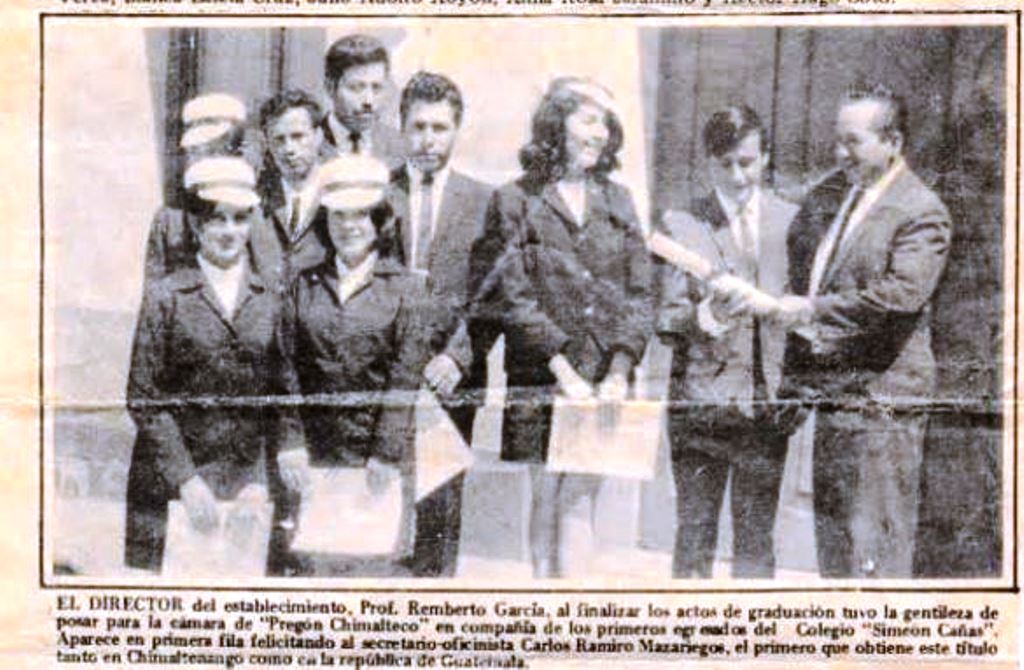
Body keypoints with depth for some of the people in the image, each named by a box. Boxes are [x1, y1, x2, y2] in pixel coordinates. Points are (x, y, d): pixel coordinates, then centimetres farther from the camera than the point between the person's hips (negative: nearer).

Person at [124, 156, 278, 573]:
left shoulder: (272, 300, 7)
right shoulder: (164, 297, 1)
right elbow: (144, 399, -2)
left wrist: (260, 480, -2)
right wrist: (187, 481, -8)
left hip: (245, 486, 2)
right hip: (168, 487, -1)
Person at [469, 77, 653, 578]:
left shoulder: (618, 202, 13)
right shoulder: (515, 202, 1)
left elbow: (640, 296, 9)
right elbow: (512, 297, -5)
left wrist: (620, 369, -4)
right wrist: (562, 368, -12)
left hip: (605, 375, 2)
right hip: (542, 375, -2)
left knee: (579, 497, -1)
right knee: (547, 495, 2)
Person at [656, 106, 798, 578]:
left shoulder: (791, 221, 10)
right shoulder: (682, 224, 4)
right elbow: (666, 321, 0)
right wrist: (702, 317, -19)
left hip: (768, 401, 2)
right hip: (700, 398, -1)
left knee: (757, 537, 4)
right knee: (694, 534, 0)